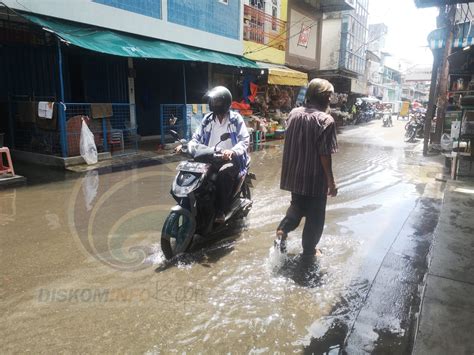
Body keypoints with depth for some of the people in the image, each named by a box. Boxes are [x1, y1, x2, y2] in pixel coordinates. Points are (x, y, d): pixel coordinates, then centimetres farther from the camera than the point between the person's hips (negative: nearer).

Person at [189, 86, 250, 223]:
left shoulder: (236, 119, -1)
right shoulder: (207, 119, 12)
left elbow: (245, 140, -9)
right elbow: (197, 138, 13)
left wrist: (232, 151, -30)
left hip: (230, 159, -4)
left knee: (223, 173, -37)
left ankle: (221, 211, -27)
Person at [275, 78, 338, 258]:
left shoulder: (294, 113, 0)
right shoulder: (325, 120, -18)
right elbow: (324, 155, -19)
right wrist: (331, 182, -10)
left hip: (294, 174, 6)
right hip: (315, 178, -6)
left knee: (298, 206, 27)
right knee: (315, 216, 12)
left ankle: (282, 230, 10)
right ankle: (308, 251, 24)